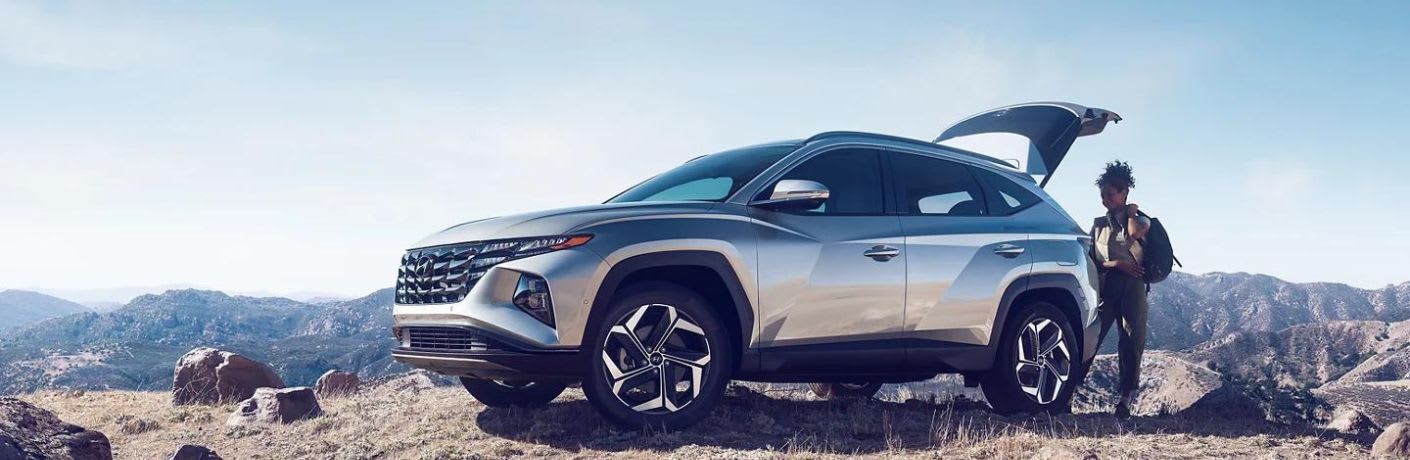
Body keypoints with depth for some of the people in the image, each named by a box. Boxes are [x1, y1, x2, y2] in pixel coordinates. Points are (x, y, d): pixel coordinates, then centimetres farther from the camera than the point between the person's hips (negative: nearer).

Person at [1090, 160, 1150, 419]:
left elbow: (1135, 233, -16)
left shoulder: (1139, 219, 11)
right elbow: (1090, 261, 9)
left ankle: (1125, 398, -2)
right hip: (1104, 285, 2)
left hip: (1131, 285, -1)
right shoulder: (1098, 224, 18)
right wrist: (1113, 264, -8)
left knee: (1131, 341, -7)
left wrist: (1131, 212, 1)